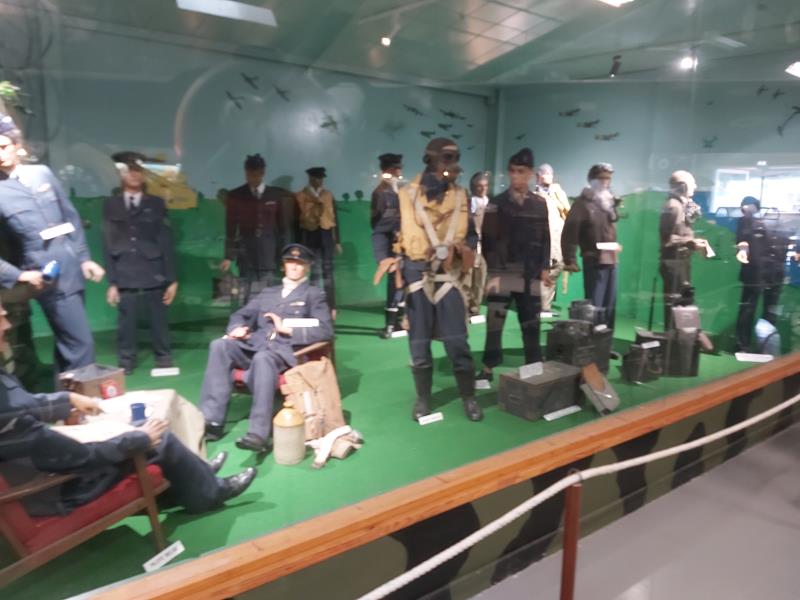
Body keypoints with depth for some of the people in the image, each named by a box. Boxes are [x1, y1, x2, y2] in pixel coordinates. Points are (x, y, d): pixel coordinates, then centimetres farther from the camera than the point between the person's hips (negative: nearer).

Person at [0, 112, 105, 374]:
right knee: (80, 344, -6)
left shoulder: (42, 173, 8)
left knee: (67, 345, 17)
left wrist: (83, 257, 12)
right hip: (50, 281, -6)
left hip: (72, 273, 6)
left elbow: (71, 217, 15)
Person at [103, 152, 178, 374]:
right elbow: (108, 245, 5)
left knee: (159, 323, 5)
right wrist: (112, 281, -1)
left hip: (153, 277, 0)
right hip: (125, 278, 0)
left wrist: (171, 279, 0)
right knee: (126, 324, 1)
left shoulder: (156, 204, 8)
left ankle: (164, 361, 17)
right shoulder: (111, 205, 9)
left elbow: (166, 243, 5)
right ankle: (125, 365, 13)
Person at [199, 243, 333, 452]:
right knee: (220, 345, -23)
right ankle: (212, 420, -23)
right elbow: (241, 314, 23)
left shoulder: (314, 295, 12)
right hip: (255, 344, 5)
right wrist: (237, 328, -2)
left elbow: (326, 330, -2)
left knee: (263, 358, -38)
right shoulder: (268, 292, 28)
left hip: (286, 350, -5)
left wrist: (287, 328, -10)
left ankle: (258, 433, -42)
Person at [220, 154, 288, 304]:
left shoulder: (277, 195, 3)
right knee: (248, 295, -1)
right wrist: (229, 256, -1)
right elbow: (231, 228, 3)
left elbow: (283, 225, 6)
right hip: (245, 251, 0)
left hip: (269, 251, 1)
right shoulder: (235, 196, 2)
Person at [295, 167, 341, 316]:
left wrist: (337, 241, 6)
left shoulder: (329, 196, 10)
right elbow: (297, 220, 1)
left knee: (328, 272, 2)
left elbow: (334, 218, 10)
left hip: (326, 236, 2)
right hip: (309, 237, -2)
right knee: (314, 272, 1)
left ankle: (331, 307, 5)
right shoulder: (300, 196, 2)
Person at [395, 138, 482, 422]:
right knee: (419, 343, 7)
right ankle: (423, 398, 23)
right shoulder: (406, 195, -1)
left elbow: (471, 234, 17)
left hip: (449, 277, 2)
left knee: (458, 341, 0)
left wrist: (465, 250, -5)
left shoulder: (460, 196, 9)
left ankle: (469, 397, 17)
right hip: (416, 276, -1)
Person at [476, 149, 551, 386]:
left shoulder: (540, 204, 9)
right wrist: (488, 268, -7)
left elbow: (545, 238, 10)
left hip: (530, 274, 2)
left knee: (531, 324, 9)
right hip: (502, 271, -2)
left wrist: (544, 267, 3)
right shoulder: (497, 203, 2)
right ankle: (487, 369, 6)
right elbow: (487, 238, -1)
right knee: (494, 323, -1)